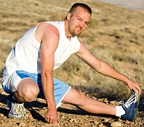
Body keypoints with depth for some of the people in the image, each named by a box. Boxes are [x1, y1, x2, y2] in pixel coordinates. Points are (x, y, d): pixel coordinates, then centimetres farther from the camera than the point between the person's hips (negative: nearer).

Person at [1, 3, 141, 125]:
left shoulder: (76, 44, 3)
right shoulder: (52, 31, -26)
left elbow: (99, 65, 19)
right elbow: (46, 74, -29)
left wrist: (126, 80, 20)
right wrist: (52, 108, -29)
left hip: (37, 77, 8)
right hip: (16, 73, -8)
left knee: (79, 98, 10)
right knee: (30, 92, -42)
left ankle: (122, 111, 25)